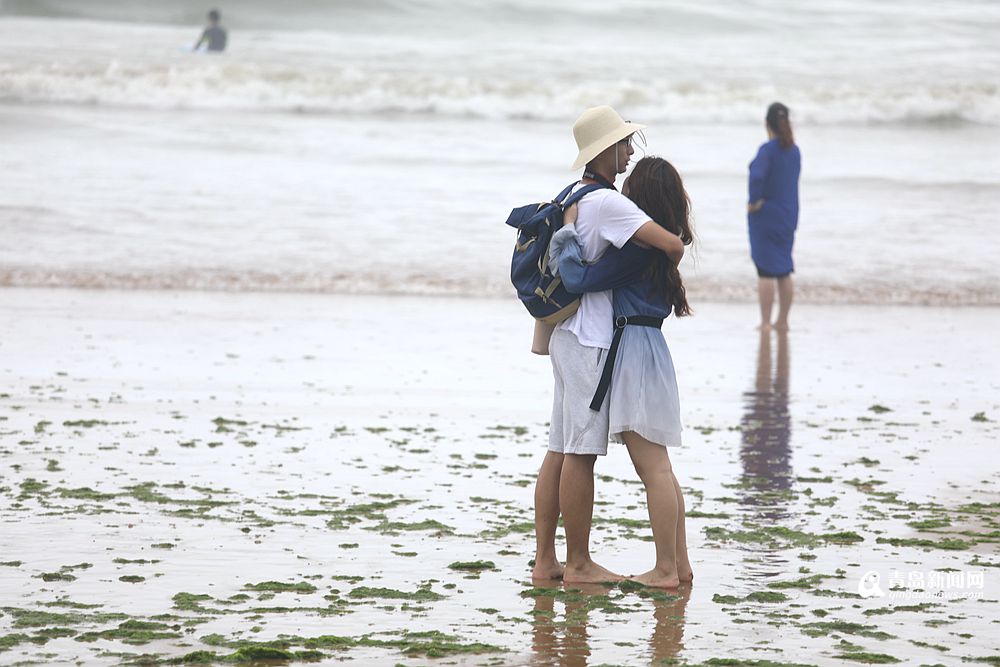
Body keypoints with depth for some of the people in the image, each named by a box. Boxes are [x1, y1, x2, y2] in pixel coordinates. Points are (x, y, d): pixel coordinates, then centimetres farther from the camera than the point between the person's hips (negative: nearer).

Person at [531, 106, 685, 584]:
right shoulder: (606, 202, -15)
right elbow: (672, 245, -21)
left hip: (568, 335, 10)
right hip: (589, 340, -10)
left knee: (560, 450, 9)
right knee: (581, 453, -5)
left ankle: (544, 560, 11)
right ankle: (578, 564, -1)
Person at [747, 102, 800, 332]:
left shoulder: (768, 149, -17)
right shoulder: (794, 150, 4)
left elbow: (757, 176, -33)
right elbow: (792, 181, 9)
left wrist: (754, 200, -19)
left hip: (765, 216, -7)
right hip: (788, 215, 7)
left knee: (766, 271, -2)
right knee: (784, 271, 14)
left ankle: (765, 323, 0)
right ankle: (783, 321, 19)